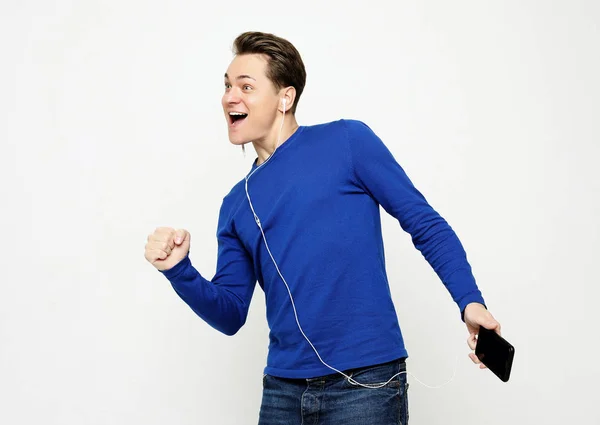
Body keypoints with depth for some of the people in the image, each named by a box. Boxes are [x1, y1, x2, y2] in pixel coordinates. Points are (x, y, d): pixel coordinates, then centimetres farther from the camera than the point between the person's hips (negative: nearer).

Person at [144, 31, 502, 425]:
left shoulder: (347, 141, -2)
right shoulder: (237, 205, 11)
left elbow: (426, 224, -3)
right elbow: (230, 314, 9)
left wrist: (471, 301, -14)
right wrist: (179, 270, -8)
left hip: (366, 380, -4)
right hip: (283, 390, 5)